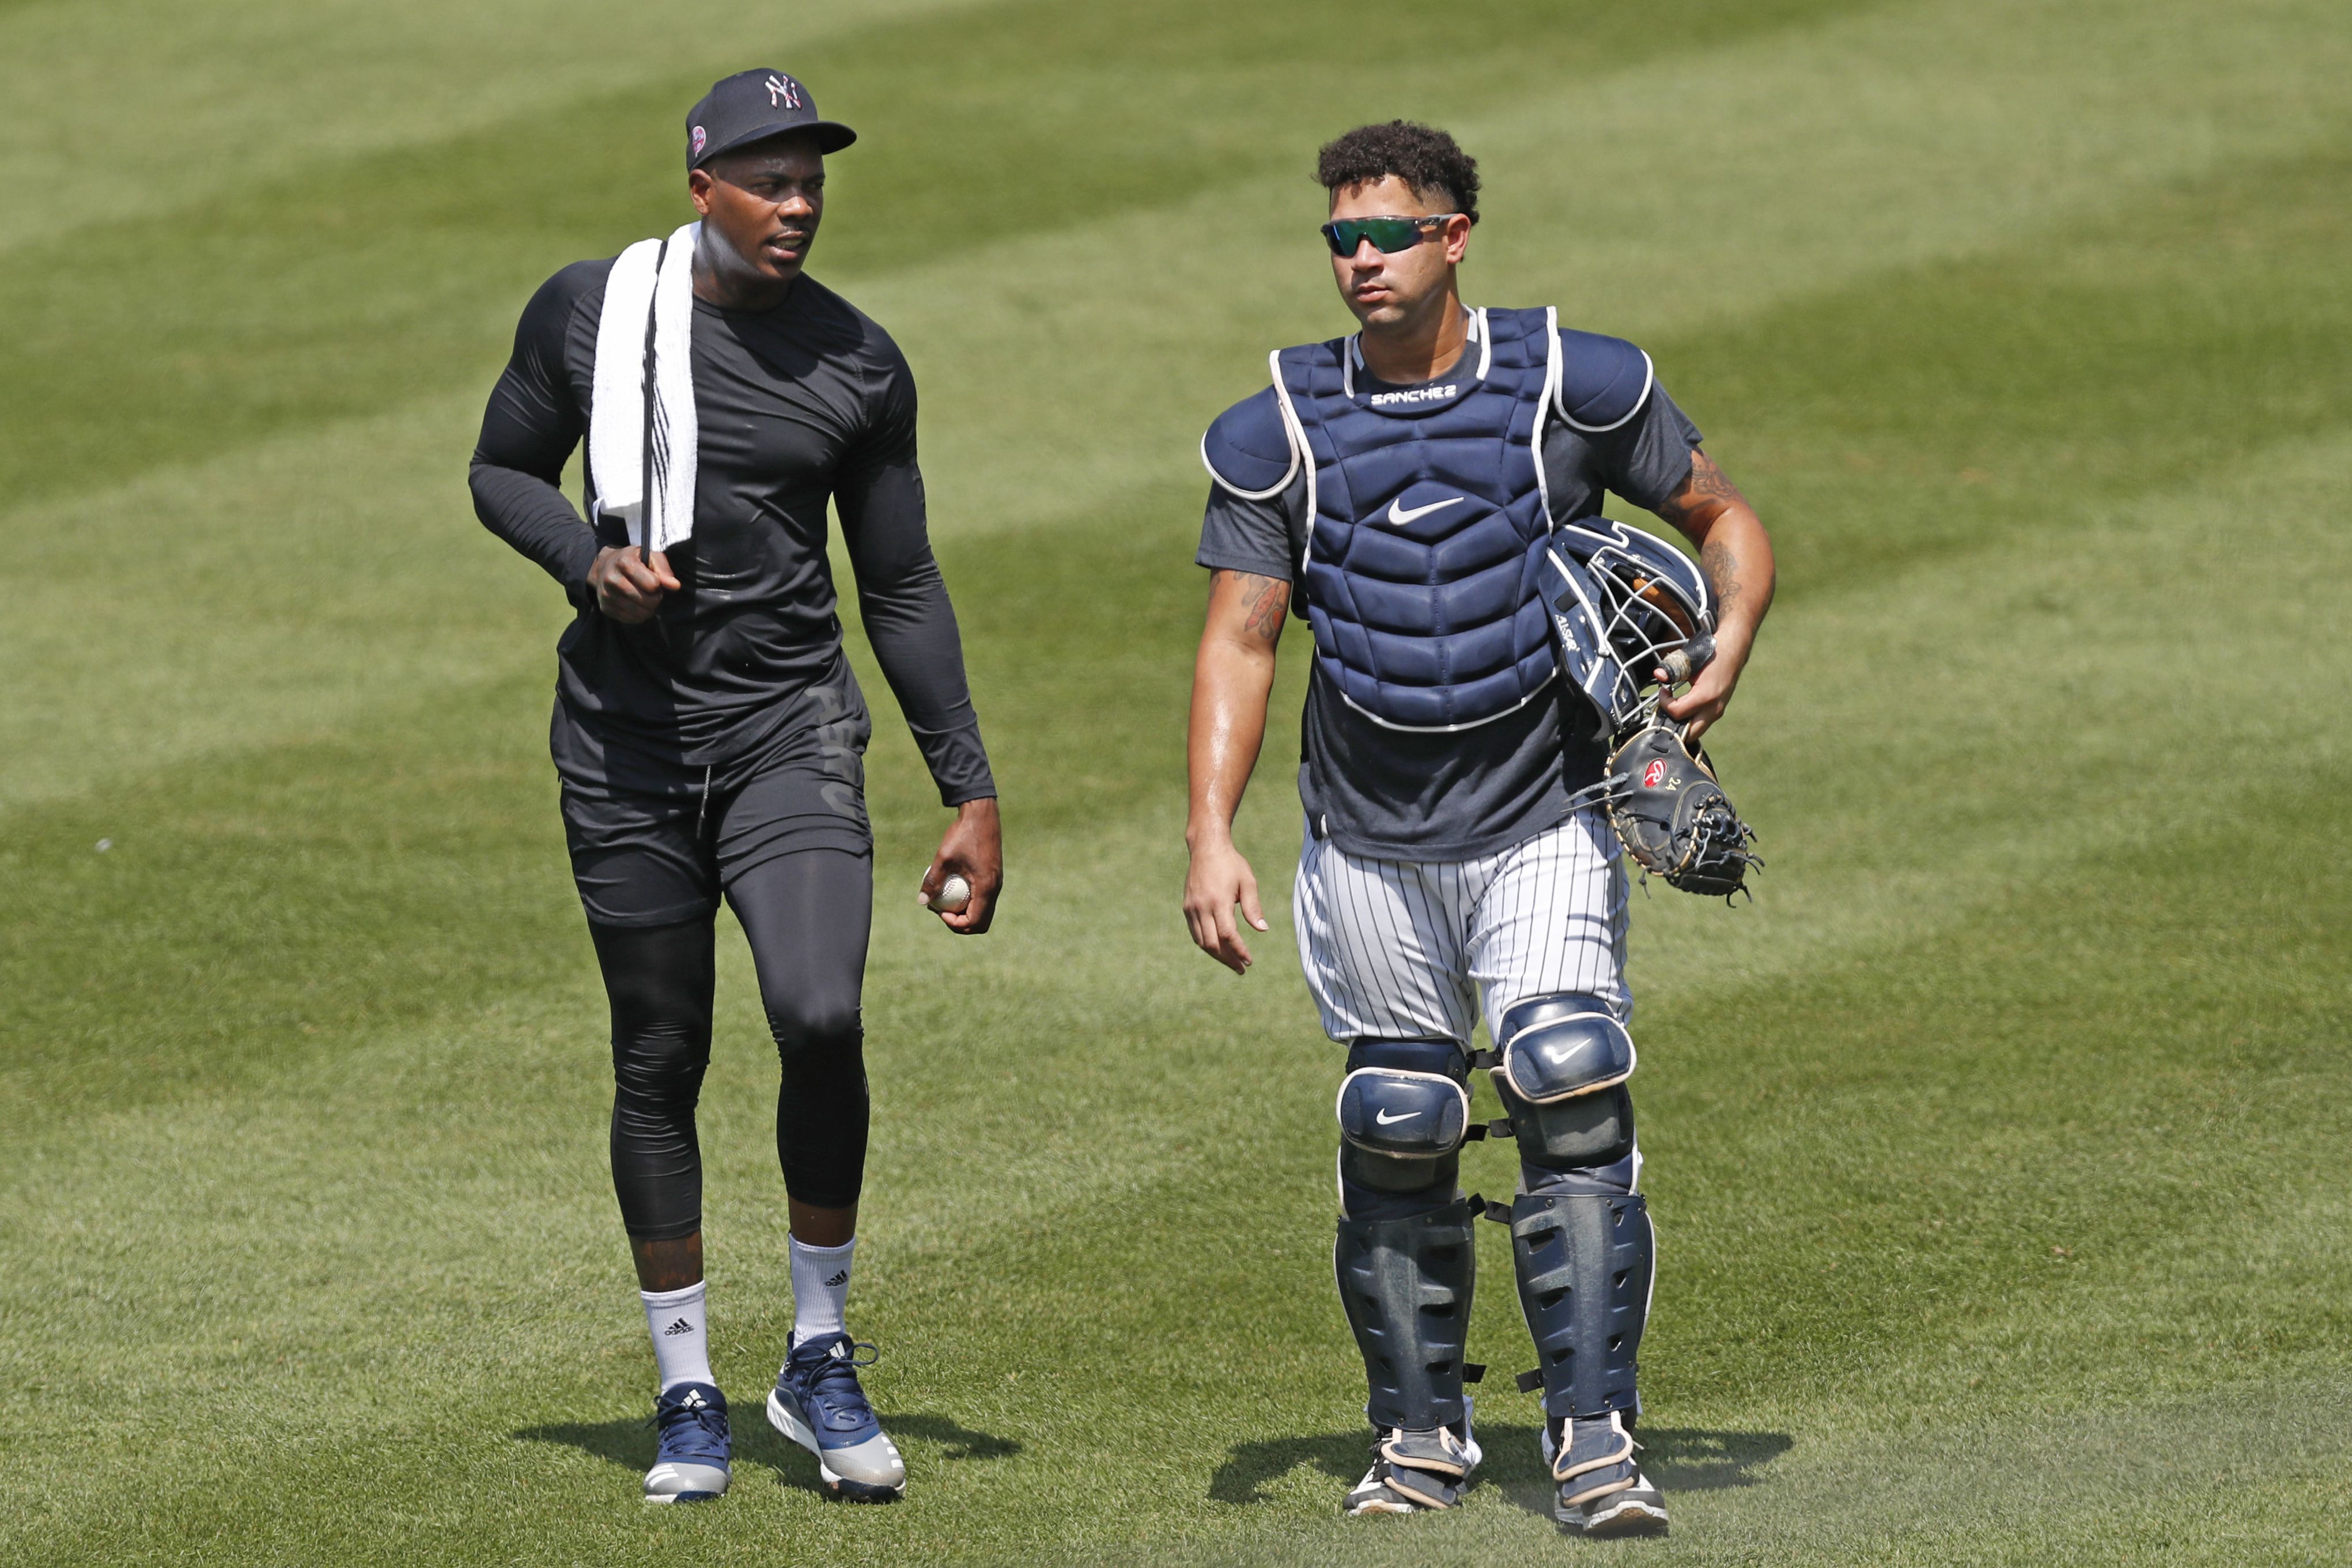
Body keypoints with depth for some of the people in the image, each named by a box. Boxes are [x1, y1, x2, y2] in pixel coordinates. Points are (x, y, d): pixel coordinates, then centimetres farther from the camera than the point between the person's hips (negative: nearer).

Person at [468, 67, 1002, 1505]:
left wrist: (971, 791, 5)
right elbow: (504, 473, 11)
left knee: (821, 1019, -20)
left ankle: (821, 1359, -1)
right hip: (628, 742, 1)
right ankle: (688, 1395, 19)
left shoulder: (859, 364, 0)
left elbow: (902, 591, 7)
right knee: (659, 1064, 5)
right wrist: (588, 558, -11)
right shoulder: (590, 312, -2)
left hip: (790, 732, -1)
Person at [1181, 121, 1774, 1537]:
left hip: (1541, 825, -2)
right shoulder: (1282, 432, 0)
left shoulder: (1569, 386, -3)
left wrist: (1728, 654, -12)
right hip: (1370, 847, 2)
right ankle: (1421, 1435, 22)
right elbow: (1239, 641, -2)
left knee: (1576, 1102, -16)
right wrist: (1212, 839, -13)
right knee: (1398, 1141, 5)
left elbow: (1726, 519, 8)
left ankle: (1595, 1443, -14)